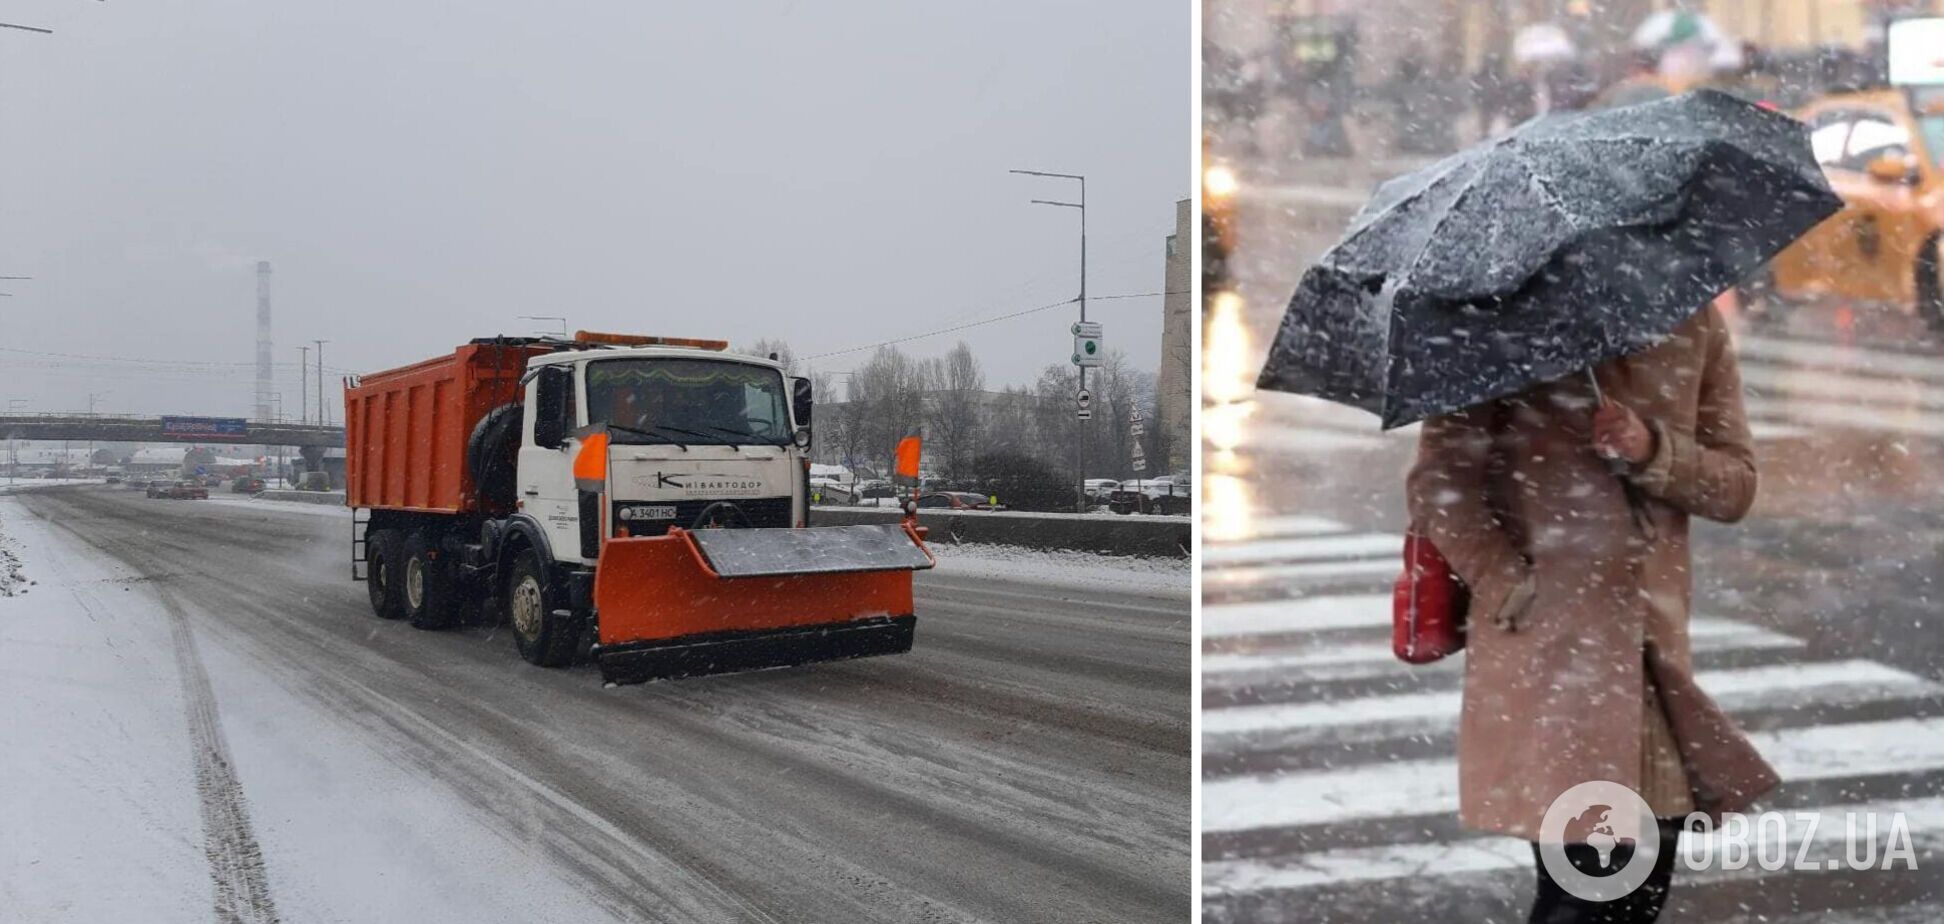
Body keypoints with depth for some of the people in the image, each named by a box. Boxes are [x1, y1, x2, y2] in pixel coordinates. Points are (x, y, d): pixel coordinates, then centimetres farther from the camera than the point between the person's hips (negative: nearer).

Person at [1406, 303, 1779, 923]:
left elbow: (1736, 485, 9)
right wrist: (1513, 587, -13)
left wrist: (1652, 451, -11)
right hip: (1550, 643, -4)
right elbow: (1438, 480, -5)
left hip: (1654, 640, 5)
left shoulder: (1695, 326, 10)